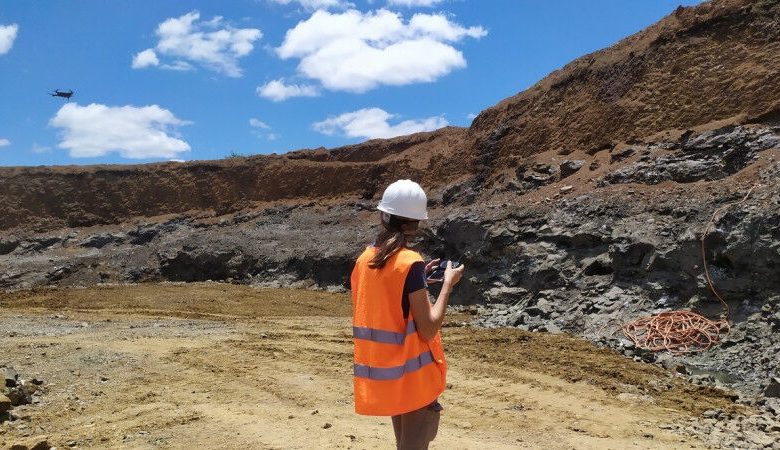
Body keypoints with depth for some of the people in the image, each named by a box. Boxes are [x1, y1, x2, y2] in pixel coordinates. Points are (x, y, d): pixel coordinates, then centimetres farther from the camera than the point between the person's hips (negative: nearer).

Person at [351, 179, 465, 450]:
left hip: (380, 373, 7)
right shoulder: (411, 262, -19)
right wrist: (447, 284, -9)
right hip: (412, 375, -7)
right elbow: (428, 330, -19)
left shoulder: (365, 260, 3)